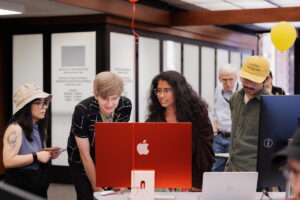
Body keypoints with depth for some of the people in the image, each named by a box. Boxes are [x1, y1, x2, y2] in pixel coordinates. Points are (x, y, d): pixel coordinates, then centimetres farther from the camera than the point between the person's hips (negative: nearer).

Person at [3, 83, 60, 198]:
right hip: (20, 191, -8)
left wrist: (48, 155, 2)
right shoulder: (15, 129, -17)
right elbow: (8, 161, -25)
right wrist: (36, 156, -24)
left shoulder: (40, 128, 8)